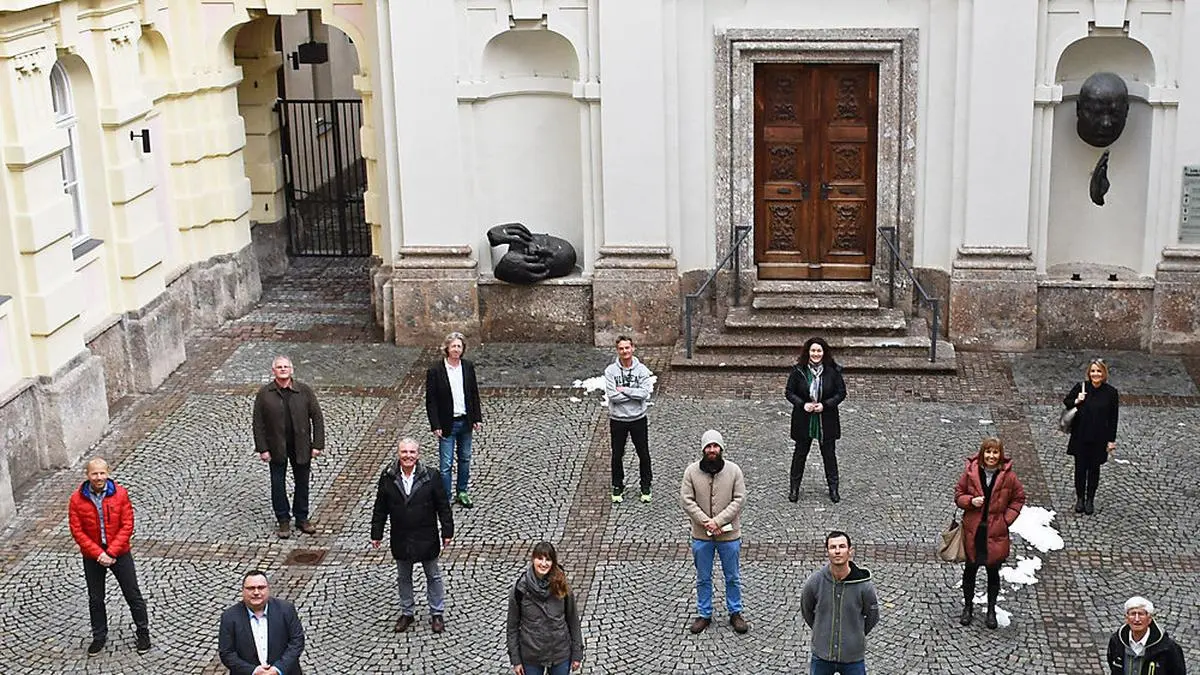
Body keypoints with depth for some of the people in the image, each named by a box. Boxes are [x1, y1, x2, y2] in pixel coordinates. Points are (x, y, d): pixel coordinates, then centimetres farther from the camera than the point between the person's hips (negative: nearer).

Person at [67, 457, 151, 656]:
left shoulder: (120, 494, -11)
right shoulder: (77, 499, -11)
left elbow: (127, 526, -11)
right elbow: (77, 531, -11)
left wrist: (111, 552, -18)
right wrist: (99, 554, -18)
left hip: (120, 554, -1)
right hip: (92, 557, 1)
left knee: (133, 594, 7)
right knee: (95, 599, 15)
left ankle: (143, 633, 23)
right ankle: (99, 636, 31)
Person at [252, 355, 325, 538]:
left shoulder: (304, 391, -5)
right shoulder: (264, 394, -6)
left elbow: (317, 418, -3)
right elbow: (258, 423, -4)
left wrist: (317, 445, -7)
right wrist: (262, 449, -8)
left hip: (301, 446, 1)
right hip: (276, 447, -1)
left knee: (302, 482, 11)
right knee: (278, 484, 8)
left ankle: (302, 518, 27)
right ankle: (283, 520, 22)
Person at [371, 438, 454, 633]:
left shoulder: (430, 477, -13)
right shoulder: (388, 478, -8)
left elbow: (443, 505, -6)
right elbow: (380, 508, 0)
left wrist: (447, 531, -5)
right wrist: (376, 533, 1)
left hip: (426, 537, -2)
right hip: (400, 539, 2)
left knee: (433, 576, 13)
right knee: (403, 578, 17)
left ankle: (436, 613, 28)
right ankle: (407, 612, 33)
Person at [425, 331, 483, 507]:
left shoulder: (468, 367, 0)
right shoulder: (435, 371, -12)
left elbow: (474, 394, 8)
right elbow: (430, 401, -10)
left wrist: (477, 418, 4)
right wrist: (435, 426, -13)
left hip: (465, 422, 5)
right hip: (447, 424, -5)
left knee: (465, 459, 17)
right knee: (446, 464, -1)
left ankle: (462, 493, 32)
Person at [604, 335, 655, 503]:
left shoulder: (642, 369, -6)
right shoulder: (610, 371, -7)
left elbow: (645, 393, -17)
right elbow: (612, 395, -18)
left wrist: (624, 390, -18)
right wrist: (634, 393, -17)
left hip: (638, 419, 0)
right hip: (617, 420, 0)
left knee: (644, 455, 10)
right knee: (617, 455, 12)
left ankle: (645, 486, 27)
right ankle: (618, 487, 28)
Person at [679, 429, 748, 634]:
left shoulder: (734, 470, -7)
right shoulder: (692, 471, -7)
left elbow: (739, 500, -10)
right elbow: (686, 500, -8)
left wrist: (718, 521, -18)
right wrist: (705, 522, -17)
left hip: (729, 534, 0)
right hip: (701, 535, 0)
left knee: (733, 577, 13)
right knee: (703, 578, 13)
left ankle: (735, 613, 29)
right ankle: (704, 614, 27)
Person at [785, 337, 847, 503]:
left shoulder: (833, 371, -8)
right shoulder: (798, 371, -9)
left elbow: (841, 393, -3)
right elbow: (789, 392, -3)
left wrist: (825, 405, -17)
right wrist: (803, 404, -18)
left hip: (827, 420, 0)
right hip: (803, 420, 0)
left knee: (829, 453, 11)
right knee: (800, 453, 12)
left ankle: (833, 489, 23)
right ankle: (794, 488, 23)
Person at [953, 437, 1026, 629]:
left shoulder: (1008, 476, -8)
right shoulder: (970, 471, -8)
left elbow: (1018, 498, 4)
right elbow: (958, 494, 2)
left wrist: (1006, 519, -6)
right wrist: (970, 501, -18)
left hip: (996, 532, 0)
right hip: (973, 531, 1)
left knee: (993, 572, 12)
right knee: (970, 570, 14)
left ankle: (991, 610, 29)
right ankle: (968, 606, 33)